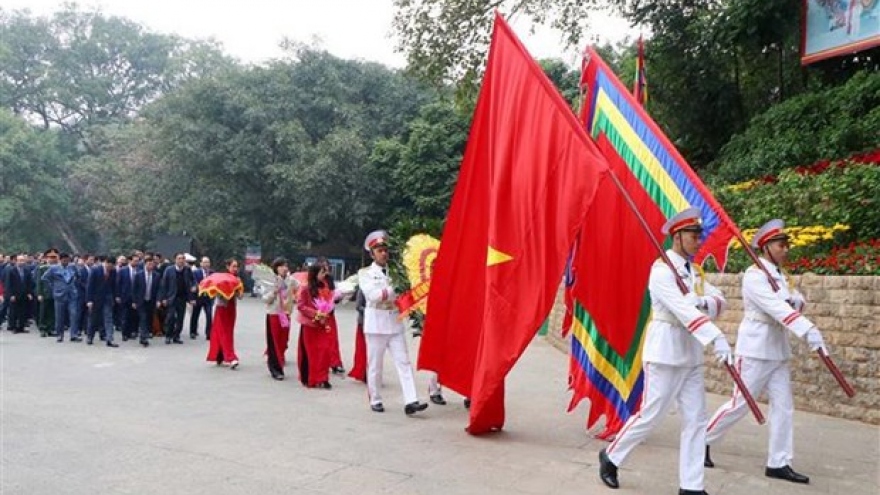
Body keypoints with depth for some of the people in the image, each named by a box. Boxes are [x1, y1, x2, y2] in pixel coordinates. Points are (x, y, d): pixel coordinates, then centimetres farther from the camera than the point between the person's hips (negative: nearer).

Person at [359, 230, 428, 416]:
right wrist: (394, 289, -16)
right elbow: (372, 295, -13)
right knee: (375, 364, 4)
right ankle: (375, 400, 19)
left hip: (395, 322, 3)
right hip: (376, 322, -3)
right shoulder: (365, 273, 3)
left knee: (404, 362, -4)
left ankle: (410, 402, -8)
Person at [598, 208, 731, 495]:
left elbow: (719, 300, 4)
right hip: (665, 351, -8)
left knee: (696, 419, 6)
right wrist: (717, 338, -36)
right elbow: (682, 309, -27)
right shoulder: (662, 269, -15)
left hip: (691, 353, 8)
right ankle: (611, 456, 21)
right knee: (651, 415, 0)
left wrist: (705, 301, -19)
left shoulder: (693, 271, 12)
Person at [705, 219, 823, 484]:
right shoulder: (755, 275, -16)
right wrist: (809, 330, -37)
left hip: (777, 350, 8)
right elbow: (777, 309, -28)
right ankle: (702, 441, 15)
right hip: (755, 349, -8)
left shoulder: (779, 274, 13)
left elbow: (793, 302, 8)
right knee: (740, 404, -2)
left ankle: (778, 463, 14)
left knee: (784, 407, 7)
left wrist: (797, 299, -15)